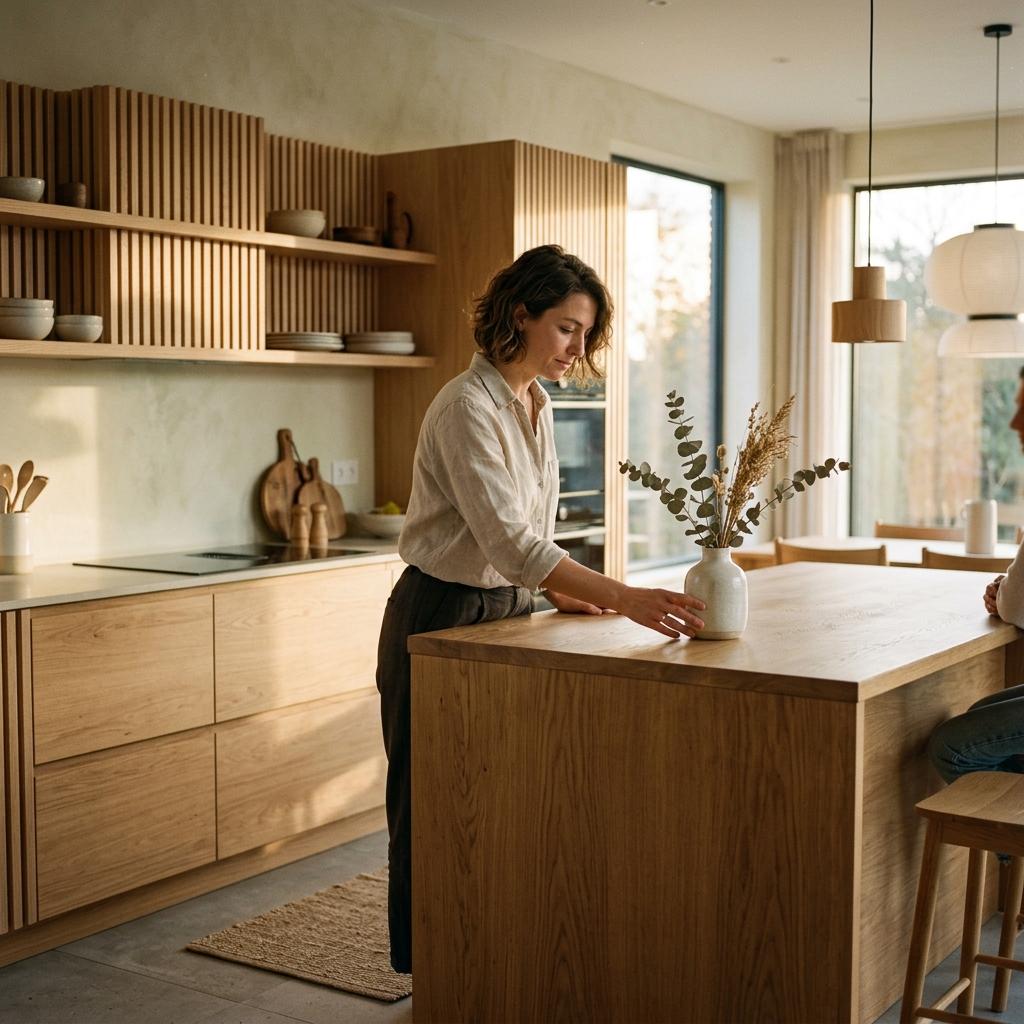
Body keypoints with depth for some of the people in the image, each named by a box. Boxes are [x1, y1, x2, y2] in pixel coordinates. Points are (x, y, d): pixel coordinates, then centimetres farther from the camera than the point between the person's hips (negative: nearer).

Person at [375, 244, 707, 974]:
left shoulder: (536, 406, 7)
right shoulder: (468, 408, -21)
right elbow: (509, 540, -32)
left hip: (506, 612, 8)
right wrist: (624, 598, -38)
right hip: (443, 621, -8)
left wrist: (558, 588, 0)